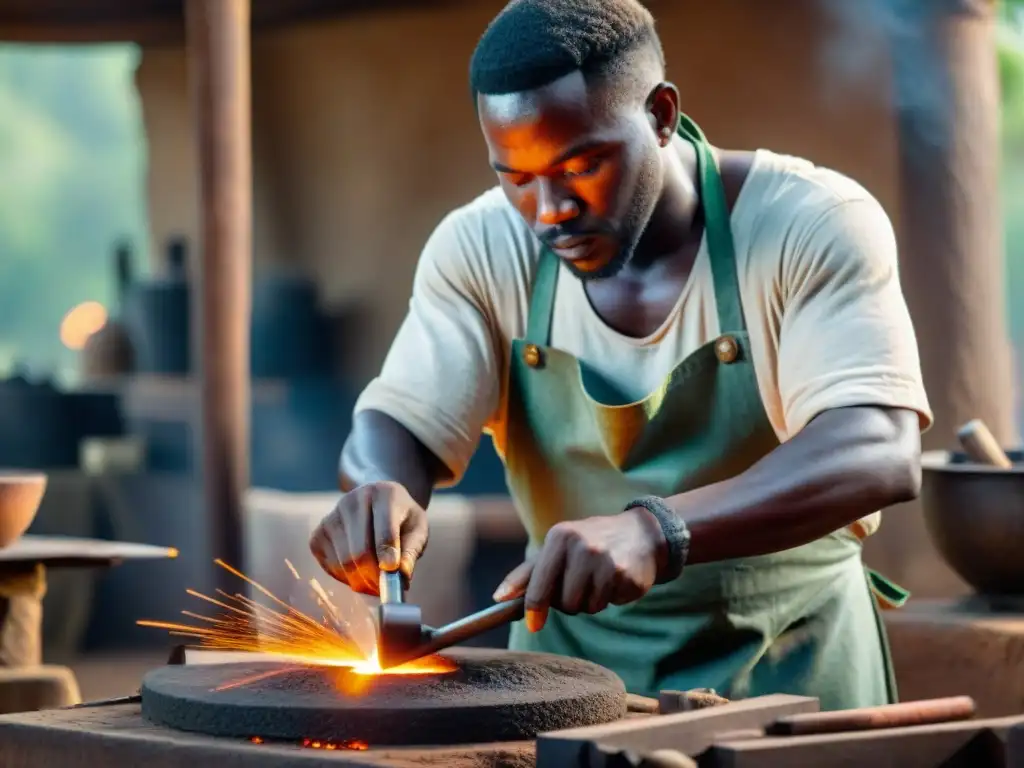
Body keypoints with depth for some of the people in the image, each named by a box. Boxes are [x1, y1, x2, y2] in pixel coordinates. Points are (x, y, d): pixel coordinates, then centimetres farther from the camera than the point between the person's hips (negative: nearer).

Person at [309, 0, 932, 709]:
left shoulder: (812, 227, -17)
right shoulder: (479, 249, -5)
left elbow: (883, 454, -30)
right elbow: (399, 429, -6)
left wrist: (656, 530, -45)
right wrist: (380, 493, -32)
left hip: (786, 669, -3)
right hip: (571, 662, 3)